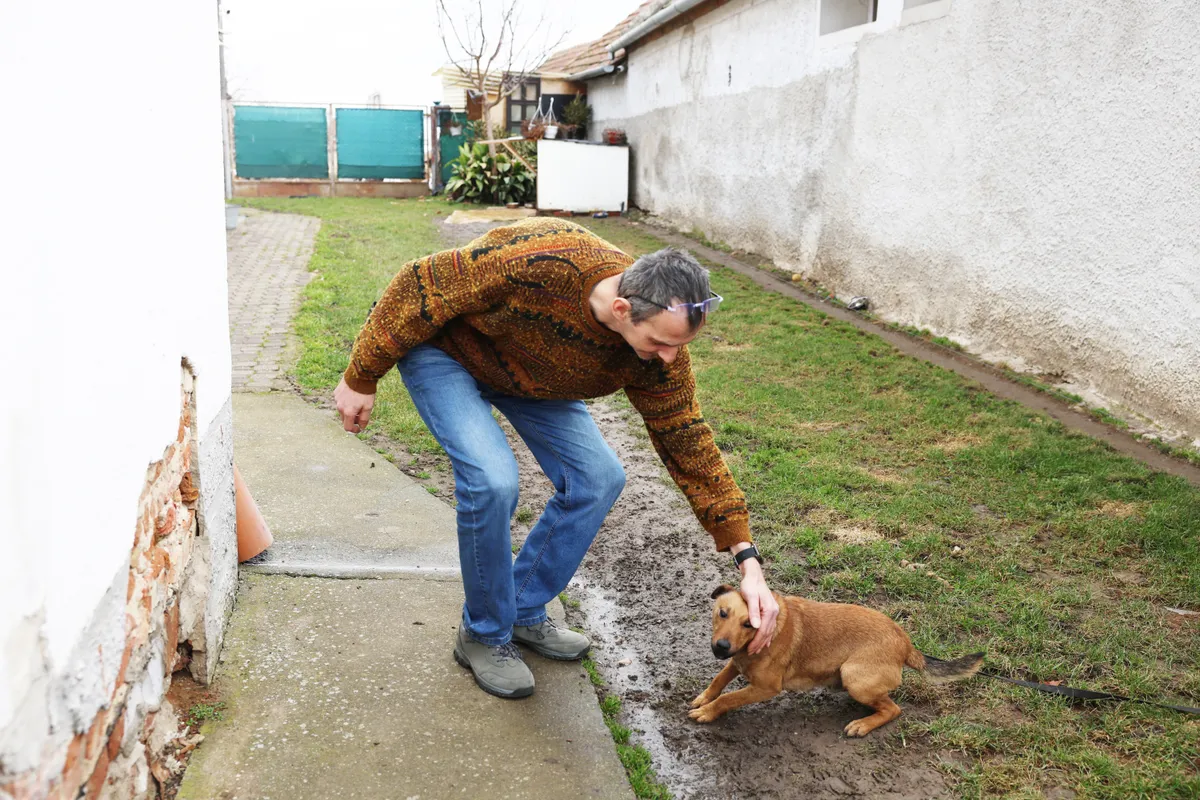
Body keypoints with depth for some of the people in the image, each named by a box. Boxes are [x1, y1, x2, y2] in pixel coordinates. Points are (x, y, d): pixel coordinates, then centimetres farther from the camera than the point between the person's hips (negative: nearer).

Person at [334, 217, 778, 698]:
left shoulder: (659, 353, -24)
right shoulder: (536, 264, -42)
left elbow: (690, 447, -15)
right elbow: (422, 286, -29)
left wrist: (747, 560, -18)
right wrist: (360, 380, -18)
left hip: (527, 368, 6)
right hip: (442, 347, -5)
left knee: (599, 478, -7)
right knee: (492, 479, -26)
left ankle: (523, 612, 13)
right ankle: (484, 635, -1)